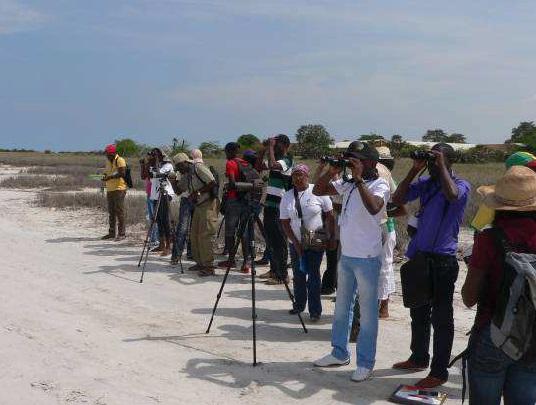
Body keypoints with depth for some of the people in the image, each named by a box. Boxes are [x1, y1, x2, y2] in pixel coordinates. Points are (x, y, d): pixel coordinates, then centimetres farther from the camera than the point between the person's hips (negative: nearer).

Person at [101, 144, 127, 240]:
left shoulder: (120, 160, -8)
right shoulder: (108, 161, 18)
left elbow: (122, 173, -20)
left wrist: (109, 177, -23)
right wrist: (105, 176, 7)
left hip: (119, 189, -8)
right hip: (109, 189, 9)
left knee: (119, 211, -7)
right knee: (111, 212, 11)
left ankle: (121, 233, -4)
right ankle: (111, 233, 18)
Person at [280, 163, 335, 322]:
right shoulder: (287, 197, 2)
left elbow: (329, 216, -2)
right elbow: (285, 223, 1)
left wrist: (331, 236, -7)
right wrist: (296, 243, -6)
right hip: (296, 243, 4)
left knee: (313, 275, -6)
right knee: (298, 275, 11)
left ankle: (315, 311, 0)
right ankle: (299, 305, 26)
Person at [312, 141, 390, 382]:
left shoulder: (379, 186, -11)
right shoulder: (347, 184, 7)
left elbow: (373, 207, -32)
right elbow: (317, 191, 10)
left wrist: (359, 179, -27)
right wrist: (332, 172, -4)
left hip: (367, 258, -7)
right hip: (346, 255, 7)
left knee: (367, 312, 2)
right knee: (341, 307, 17)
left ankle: (365, 363, 11)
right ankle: (339, 353, 31)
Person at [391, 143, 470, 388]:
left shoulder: (461, 185, -7)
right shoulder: (425, 183, 7)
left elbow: (452, 194, -31)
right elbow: (397, 199, 1)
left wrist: (441, 166, -17)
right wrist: (414, 171, -4)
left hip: (443, 260, -6)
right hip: (420, 256, 6)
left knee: (441, 318, 2)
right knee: (418, 313, 19)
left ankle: (439, 372, 11)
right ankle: (419, 358, 35)